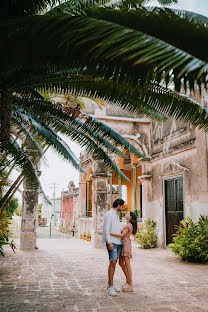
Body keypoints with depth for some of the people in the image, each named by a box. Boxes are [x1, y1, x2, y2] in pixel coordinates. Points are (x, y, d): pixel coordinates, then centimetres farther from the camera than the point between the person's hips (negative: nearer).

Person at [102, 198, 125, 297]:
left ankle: (110, 285, 20)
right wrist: (109, 242, -23)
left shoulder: (116, 215, 19)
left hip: (118, 242, 9)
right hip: (111, 242, -9)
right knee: (112, 263, -13)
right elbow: (106, 229, -17)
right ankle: (111, 287, -10)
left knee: (114, 263, 11)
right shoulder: (109, 214, -10)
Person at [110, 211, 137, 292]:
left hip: (126, 245, -9)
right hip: (123, 245, 9)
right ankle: (128, 280, 26)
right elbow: (123, 235, 16)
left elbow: (122, 235, -20)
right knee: (121, 263, 15)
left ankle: (130, 285, 3)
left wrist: (110, 233, -21)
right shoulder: (128, 225, 16)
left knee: (127, 265, -4)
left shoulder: (129, 225, -13)